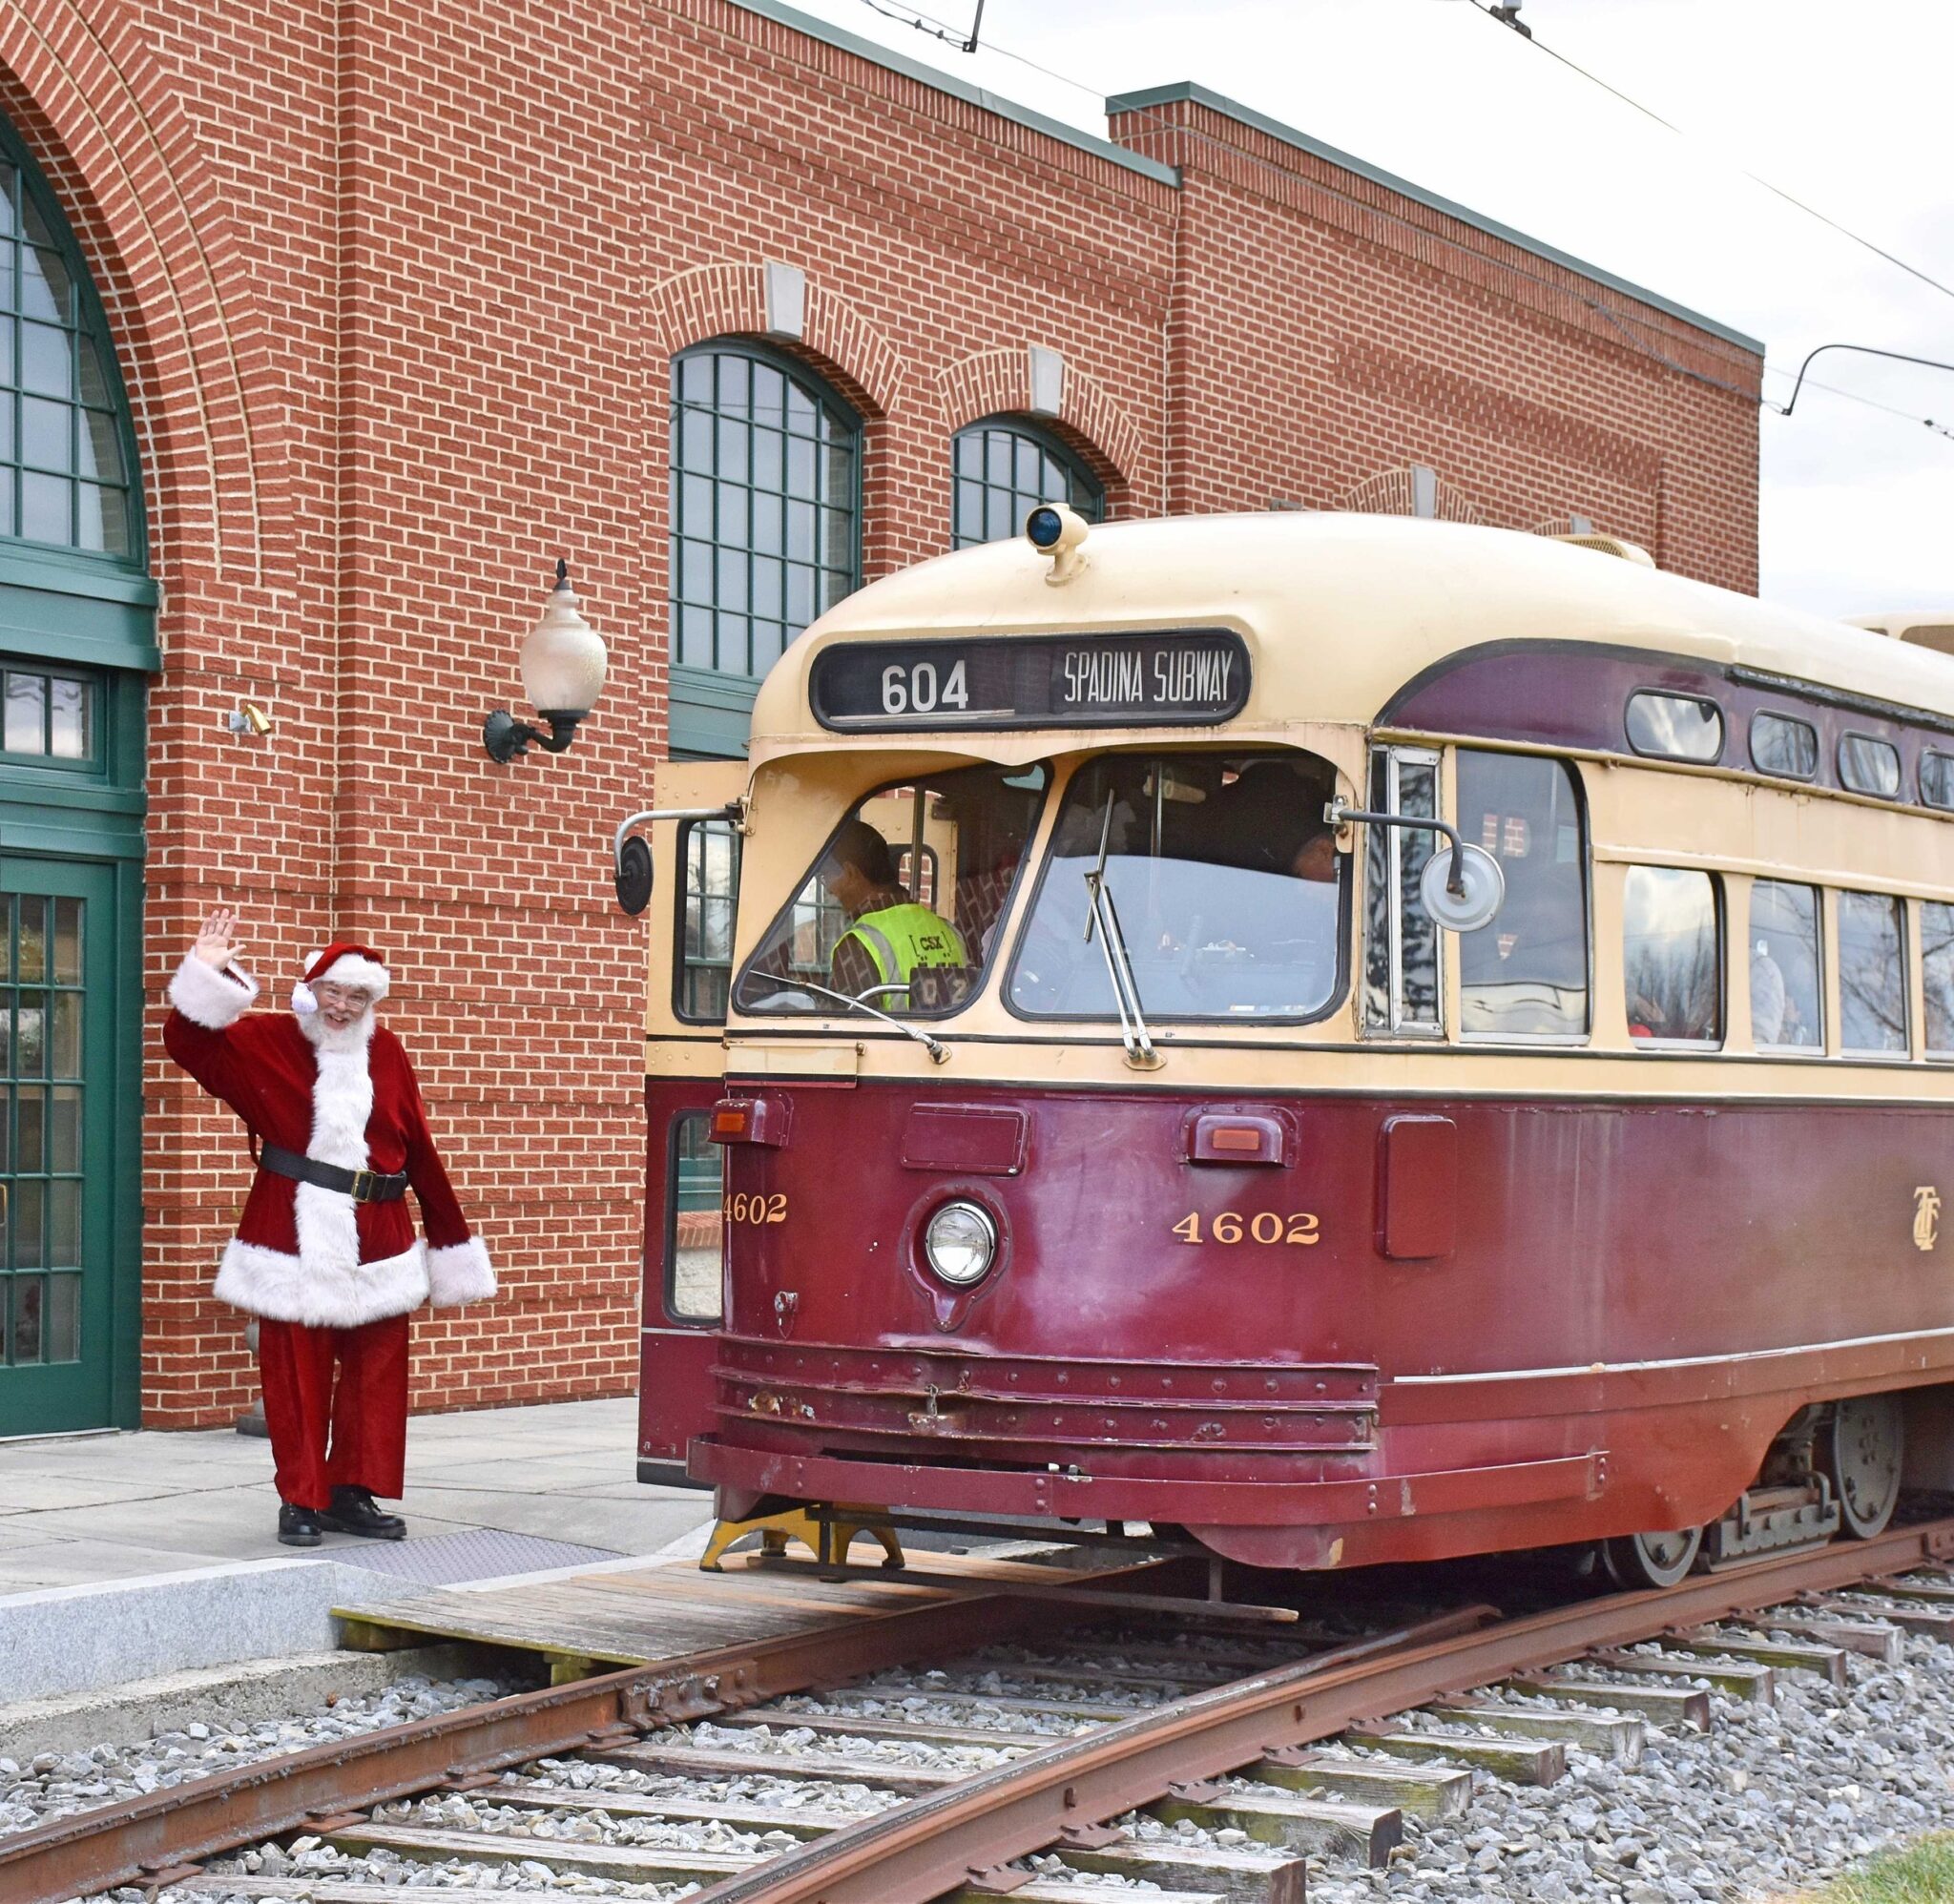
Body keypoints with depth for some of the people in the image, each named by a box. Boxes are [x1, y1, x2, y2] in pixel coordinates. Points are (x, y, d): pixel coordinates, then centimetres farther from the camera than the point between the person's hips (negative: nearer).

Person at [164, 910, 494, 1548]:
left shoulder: (386, 1053, 6)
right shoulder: (268, 1041, 1)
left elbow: (419, 1152, 8)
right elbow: (189, 1040, -9)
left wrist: (451, 1239, 9)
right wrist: (206, 974, -22)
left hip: (375, 1242, 3)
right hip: (293, 1238, -3)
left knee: (375, 1374, 7)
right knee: (296, 1376, 2)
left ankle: (352, 1494, 19)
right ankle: (301, 1501, 11)